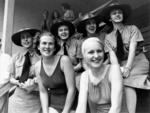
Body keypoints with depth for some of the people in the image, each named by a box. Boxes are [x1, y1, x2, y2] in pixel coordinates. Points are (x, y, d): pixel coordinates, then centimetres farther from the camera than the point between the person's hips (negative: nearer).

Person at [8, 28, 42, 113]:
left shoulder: (39, 56, -6)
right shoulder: (16, 57, 3)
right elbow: (11, 78, 10)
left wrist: (35, 81, -16)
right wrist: (17, 82, -9)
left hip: (35, 99, -2)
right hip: (18, 97, 2)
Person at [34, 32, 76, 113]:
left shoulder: (64, 60, -16)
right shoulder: (37, 66, -3)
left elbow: (71, 89, -16)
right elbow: (43, 92, 1)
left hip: (69, 104, -3)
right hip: (52, 105, 4)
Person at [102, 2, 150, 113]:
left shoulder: (132, 28, 1)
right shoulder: (108, 37, 7)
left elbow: (132, 48, -12)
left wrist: (127, 67, -25)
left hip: (138, 61, -2)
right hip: (122, 64, 3)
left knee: (127, 80, -30)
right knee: (127, 83, -28)